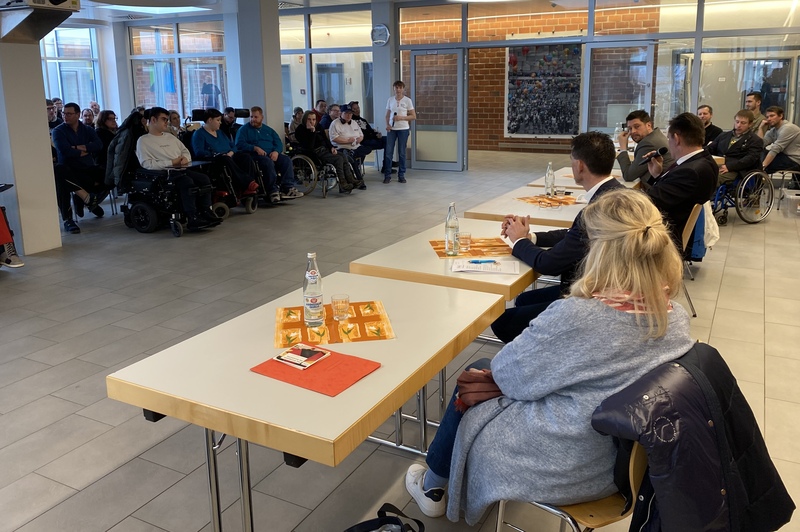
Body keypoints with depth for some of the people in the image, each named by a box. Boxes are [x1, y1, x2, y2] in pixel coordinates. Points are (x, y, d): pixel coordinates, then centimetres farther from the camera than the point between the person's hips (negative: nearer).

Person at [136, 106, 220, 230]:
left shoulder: (170, 137, 26)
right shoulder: (143, 140, 3)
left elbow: (185, 151, 26)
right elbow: (146, 164, -10)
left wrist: (185, 158, 0)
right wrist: (171, 162, -13)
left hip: (181, 170, 7)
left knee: (204, 179, -18)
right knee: (187, 182, -33)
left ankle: (205, 211, -18)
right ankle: (193, 218, -33)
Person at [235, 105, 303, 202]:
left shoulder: (268, 130, 26)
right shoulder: (244, 129, 13)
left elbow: (278, 143, 16)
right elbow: (240, 144, -3)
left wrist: (276, 151, -8)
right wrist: (255, 148, -17)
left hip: (272, 155, 5)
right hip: (255, 156, -5)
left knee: (287, 160, -22)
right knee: (268, 162, -37)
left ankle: (288, 188, -30)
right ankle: (273, 190, -39)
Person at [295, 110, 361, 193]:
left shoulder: (318, 126, 13)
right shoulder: (300, 130, -10)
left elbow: (325, 138, 22)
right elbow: (309, 146, -21)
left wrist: (331, 147, 3)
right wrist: (312, 131, -26)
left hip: (324, 149, 8)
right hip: (315, 153, -8)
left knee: (343, 156, -14)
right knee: (338, 159, -24)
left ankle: (350, 180, -16)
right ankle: (342, 184, -21)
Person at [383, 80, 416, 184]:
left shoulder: (407, 100, -1)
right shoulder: (390, 100, 7)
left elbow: (413, 116, -3)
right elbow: (387, 115, 13)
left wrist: (401, 117, -15)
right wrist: (387, 124, -6)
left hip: (403, 129, -2)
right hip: (391, 129, 2)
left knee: (402, 153, 4)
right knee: (388, 152, -1)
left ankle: (401, 175, 14)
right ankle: (387, 175, 6)